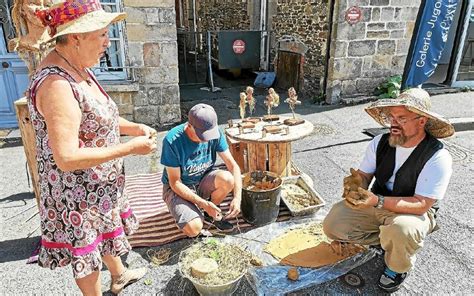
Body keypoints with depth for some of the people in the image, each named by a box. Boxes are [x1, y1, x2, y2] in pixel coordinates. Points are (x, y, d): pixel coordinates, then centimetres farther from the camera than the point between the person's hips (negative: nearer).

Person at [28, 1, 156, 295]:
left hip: (99, 182, 10)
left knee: (107, 226, 29)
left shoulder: (78, 69, -1)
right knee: (87, 248, 14)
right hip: (77, 191, -10)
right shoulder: (56, 84, -31)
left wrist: (134, 127, -3)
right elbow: (67, 158, -33)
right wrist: (131, 147, -28)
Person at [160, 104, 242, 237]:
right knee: (194, 229, -27)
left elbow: (233, 165, -13)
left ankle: (211, 215, 1)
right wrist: (204, 204, -28)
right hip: (178, 188, -4)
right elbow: (175, 182, -22)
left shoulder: (215, 132, -15)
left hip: (203, 181, 4)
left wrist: (237, 197, -26)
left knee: (227, 179, -28)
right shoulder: (172, 140, -27)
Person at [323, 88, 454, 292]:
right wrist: (355, 183, -30)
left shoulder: (438, 157, -22)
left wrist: (377, 201, -39)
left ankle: (397, 268, -2)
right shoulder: (380, 142, -9)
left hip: (414, 212, -4)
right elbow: (363, 175, -4)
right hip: (376, 203, 5)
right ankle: (386, 240, 11)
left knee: (401, 230, -40)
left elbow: (421, 204, -24)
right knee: (333, 225, -13)